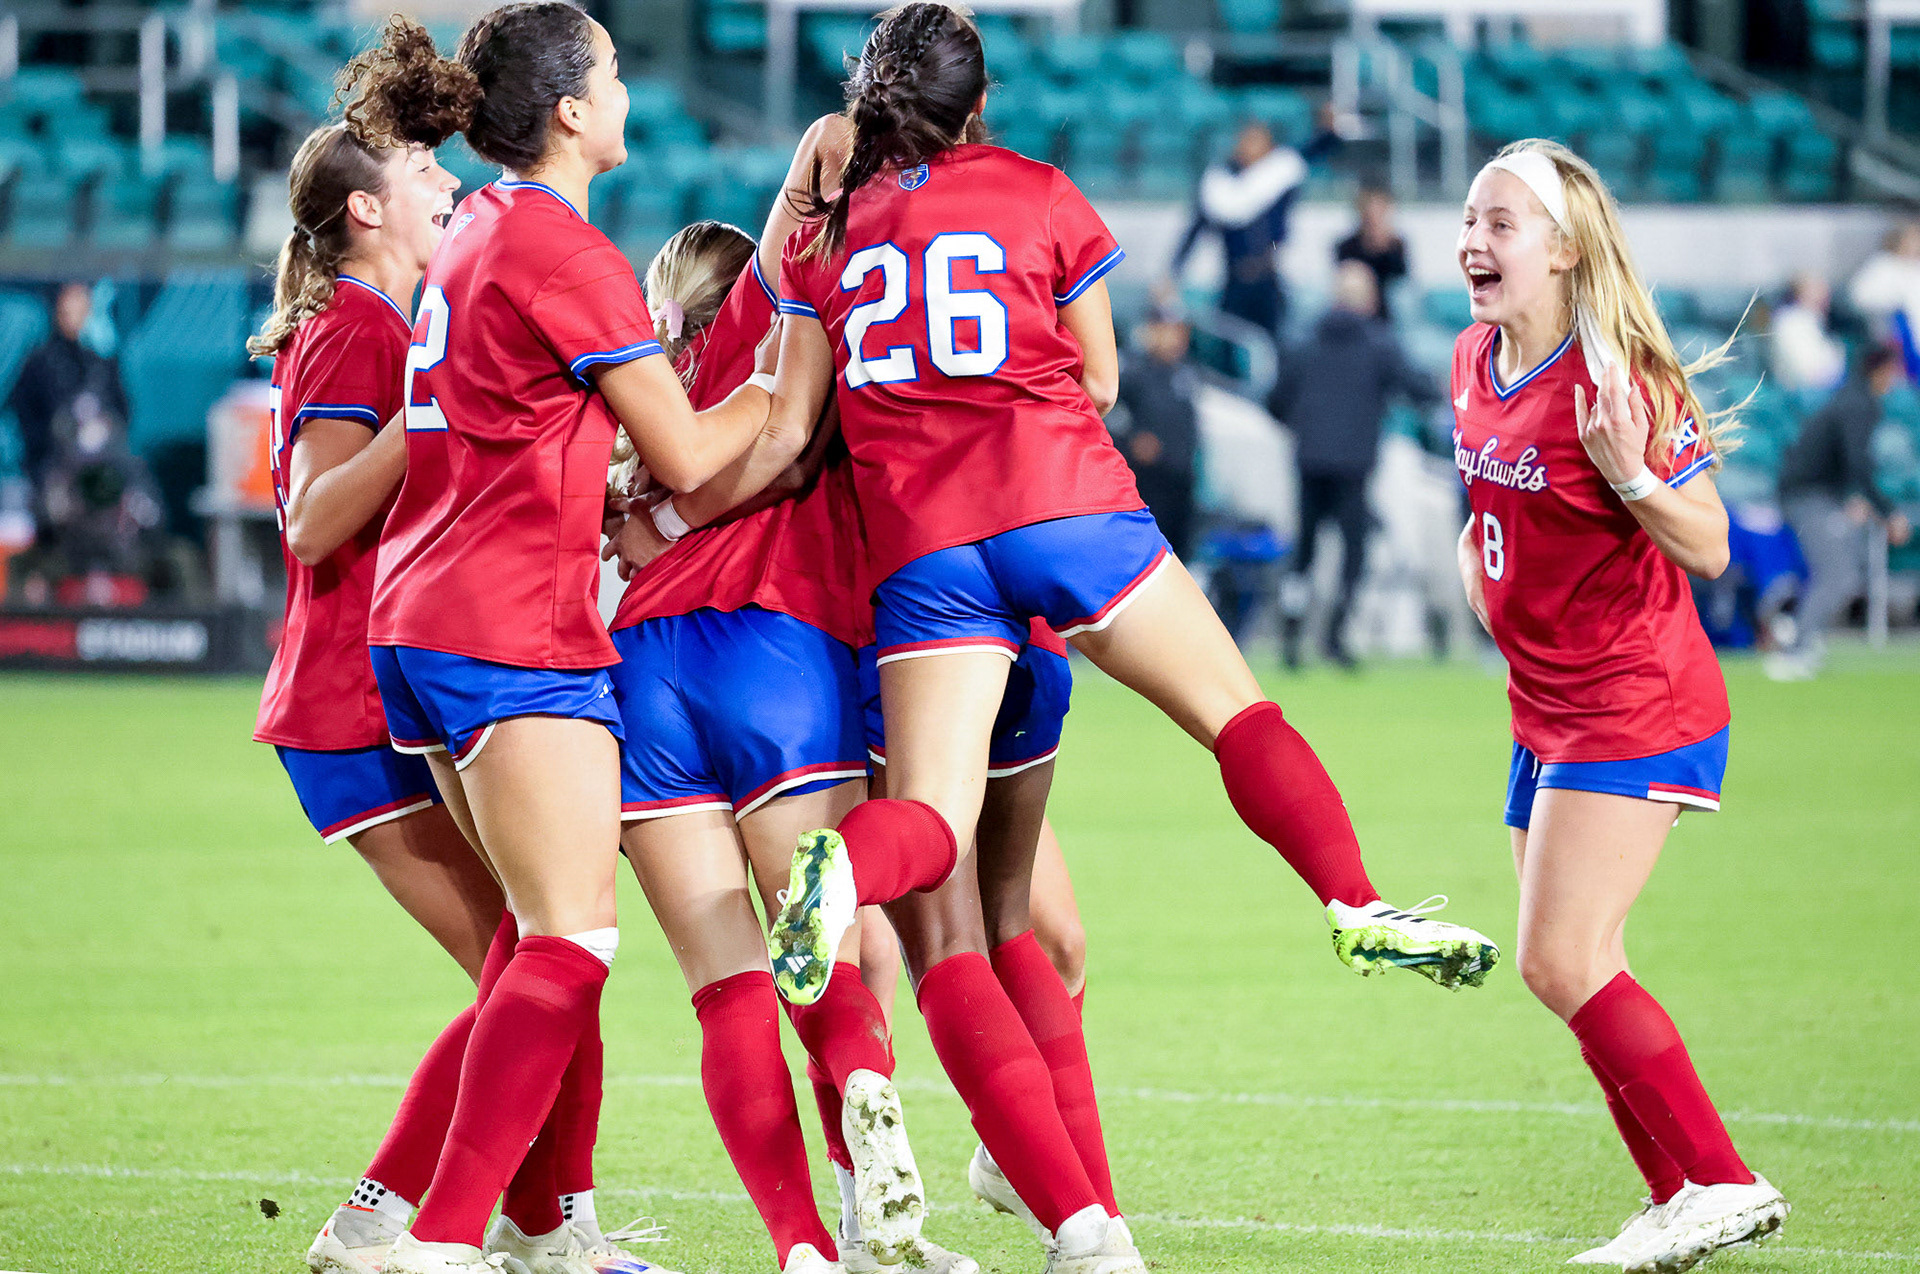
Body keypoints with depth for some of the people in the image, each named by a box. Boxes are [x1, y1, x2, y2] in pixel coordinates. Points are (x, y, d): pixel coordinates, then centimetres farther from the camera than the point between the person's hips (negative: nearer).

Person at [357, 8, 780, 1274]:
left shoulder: (479, 233, 17)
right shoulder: (564, 253, -12)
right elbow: (686, 455, -8)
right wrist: (783, 388, 7)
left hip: (422, 622, 10)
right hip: (518, 630, -10)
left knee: (555, 922, 16)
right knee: (572, 936, -12)